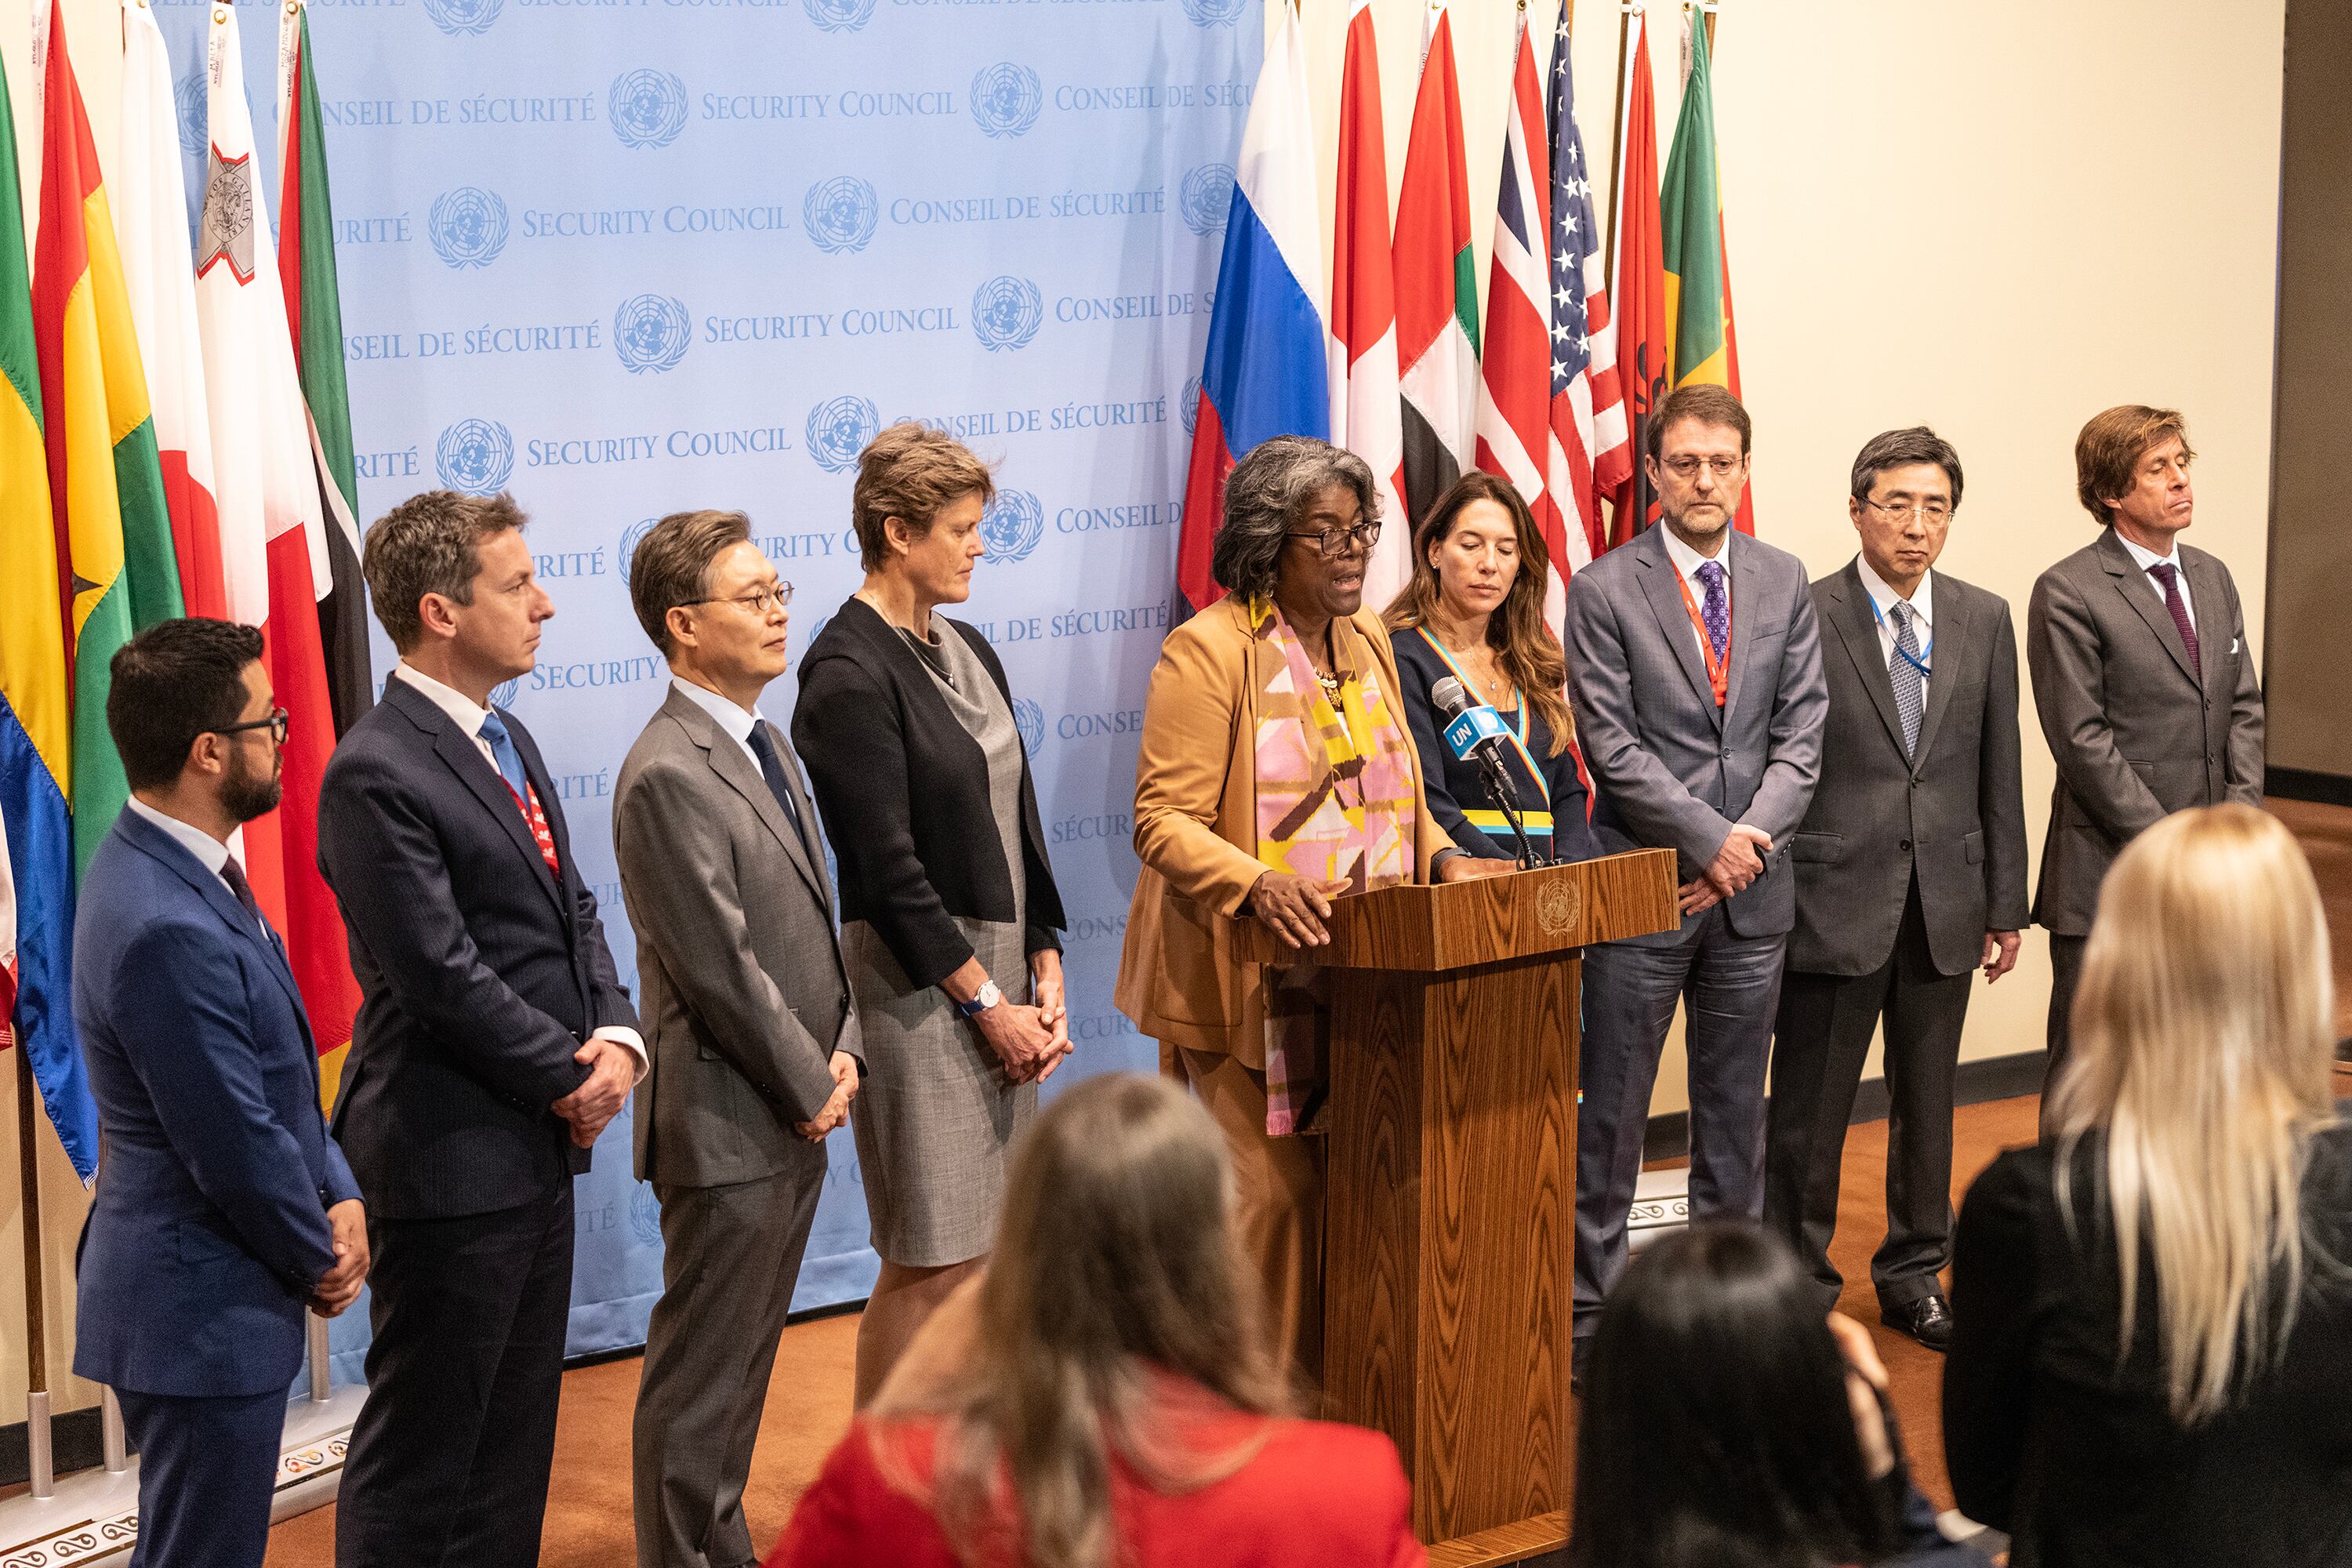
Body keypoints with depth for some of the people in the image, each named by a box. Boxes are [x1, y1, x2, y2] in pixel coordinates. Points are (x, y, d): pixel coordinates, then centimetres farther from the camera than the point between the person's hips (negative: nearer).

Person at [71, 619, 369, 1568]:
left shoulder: (173, 866, 5)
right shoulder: (168, 932, -28)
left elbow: (282, 1072, 13)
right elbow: (237, 1151, -23)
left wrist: (340, 1197, 0)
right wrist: (320, 1260, -6)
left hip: (207, 1303, 10)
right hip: (202, 1315, -10)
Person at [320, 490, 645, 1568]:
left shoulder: (505, 740, 12)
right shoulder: (377, 774, -18)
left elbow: (573, 911, 15)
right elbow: (444, 976, -21)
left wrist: (617, 1035, -3)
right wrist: (573, 1079, -11)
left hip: (539, 1148, 9)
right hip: (449, 1156, -9)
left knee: (515, 1432, 17)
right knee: (422, 1444, 1)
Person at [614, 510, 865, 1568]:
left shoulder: (764, 745, 12)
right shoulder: (668, 777, -19)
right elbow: (721, 969, -19)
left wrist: (839, 1051, 3)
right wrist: (811, 1088, -11)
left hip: (795, 1117, 9)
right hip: (728, 1123, -9)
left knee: (742, 1360, 18)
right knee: (703, 1373, 2)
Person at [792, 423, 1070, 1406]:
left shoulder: (966, 652, 13)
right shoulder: (849, 675, -12)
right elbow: (889, 869, -15)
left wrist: (1043, 966, 5)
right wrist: (987, 1003, -12)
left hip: (998, 973, 8)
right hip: (918, 985, -8)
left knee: (980, 1249, 10)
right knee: (932, 1263, -5)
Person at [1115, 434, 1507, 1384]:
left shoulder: (1366, 641, 14)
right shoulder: (1209, 650, -9)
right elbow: (1162, 818, -13)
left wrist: (1440, 859, 4)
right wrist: (1258, 885, -29)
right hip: (1250, 981, -7)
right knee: (1274, 1192, -8)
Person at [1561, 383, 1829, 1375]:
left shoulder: (1784, 583, 8)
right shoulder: (1605, 591, -4)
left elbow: (1801, 731, 4)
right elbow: (1613, 746, -9)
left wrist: (1753, 838, -10)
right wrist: (1710, 839, -14)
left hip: (1753, 885, 4)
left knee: (1736, 1105, 11)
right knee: (1612, 1107, 0)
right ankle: (1591, 1310, 7)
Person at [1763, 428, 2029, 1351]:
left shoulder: (1983, 622, 6)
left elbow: (2000, 773, 9)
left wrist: (2006, 904, 8)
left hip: (1944, 909, 4)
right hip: (1834, 903, -4)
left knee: (1926, 1102, 14)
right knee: (1808, 1110, 3)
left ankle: (1914, 1274, 29)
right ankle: (1797, 1283, 16)